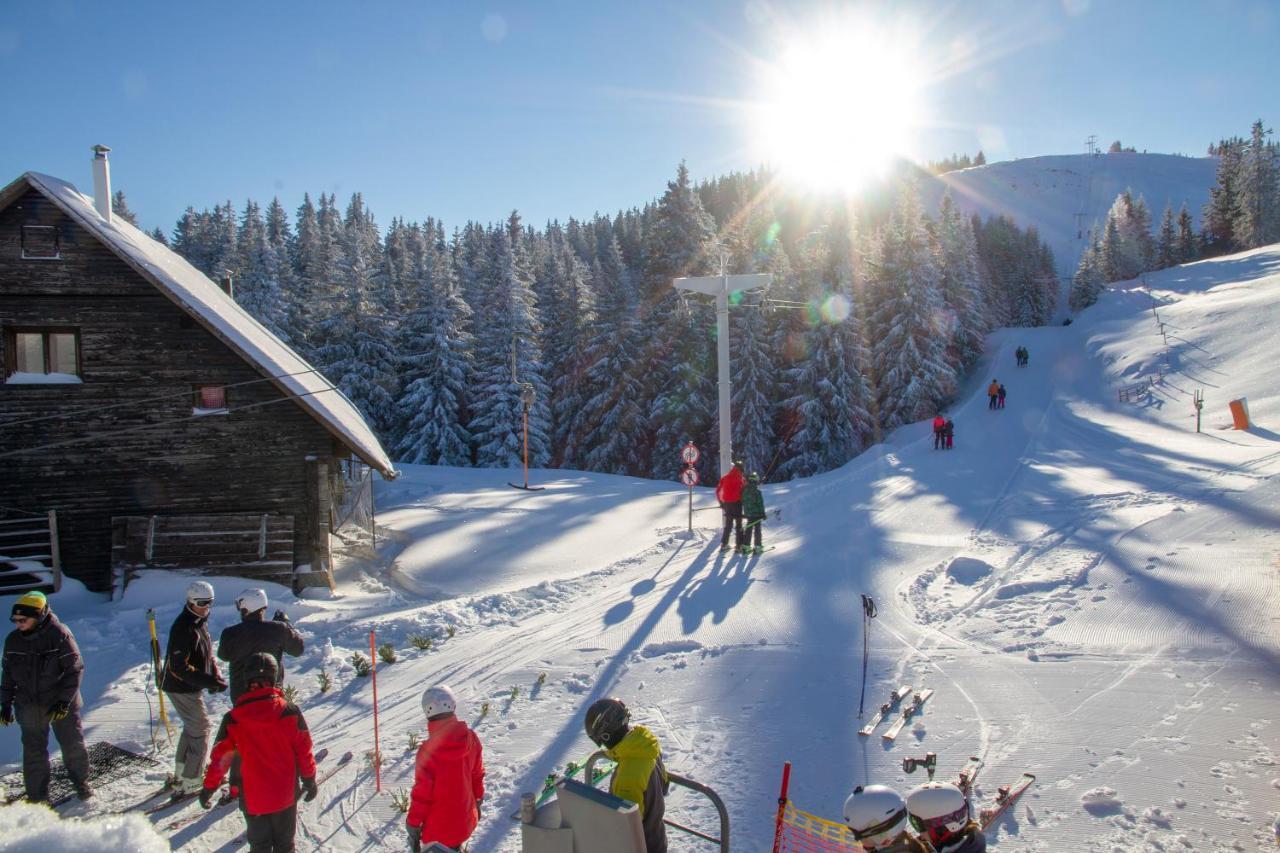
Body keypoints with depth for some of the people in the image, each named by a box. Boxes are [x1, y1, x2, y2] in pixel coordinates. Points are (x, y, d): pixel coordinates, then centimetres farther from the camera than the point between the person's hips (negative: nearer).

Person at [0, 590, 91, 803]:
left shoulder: (59, 634, -16)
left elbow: (75, 669, -13)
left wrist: (64, 700, -17)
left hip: (61, 705, -3)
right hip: (29, 707, 3)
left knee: (73, 745, 7)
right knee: (34, 752, 8)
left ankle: (81, 782, 28)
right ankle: (37, 796, 21)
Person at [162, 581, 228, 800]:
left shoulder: (201, 623, 9)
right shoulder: (184, 628, -23)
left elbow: (207, 655, 17)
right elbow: (179, 667, -27)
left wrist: (216, 677, 2)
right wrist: (209, 682, -29)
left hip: (192, 687, 10)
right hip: (182, 688, -10)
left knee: (192, 728, 21)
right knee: (200, 729, -6)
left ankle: (181, 774, 35)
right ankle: (190, 782, -1)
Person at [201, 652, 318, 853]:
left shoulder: (232, 719, -12)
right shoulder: (290, 712, -12)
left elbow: (220, 757, -4)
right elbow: (303, 750, -5)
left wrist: (209, 788, 12)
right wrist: (309, 780, 10)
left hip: (253, 797, 0)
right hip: (286, 795, 0)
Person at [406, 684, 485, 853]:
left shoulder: (427, 752, -27)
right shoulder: (471, 739, -12)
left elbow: (421, 794, -17)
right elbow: (477, 775, 4)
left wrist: (413, 828, -4)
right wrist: (477, 801, 21)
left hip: (437, 828, -5)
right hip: (465, 820, 5)